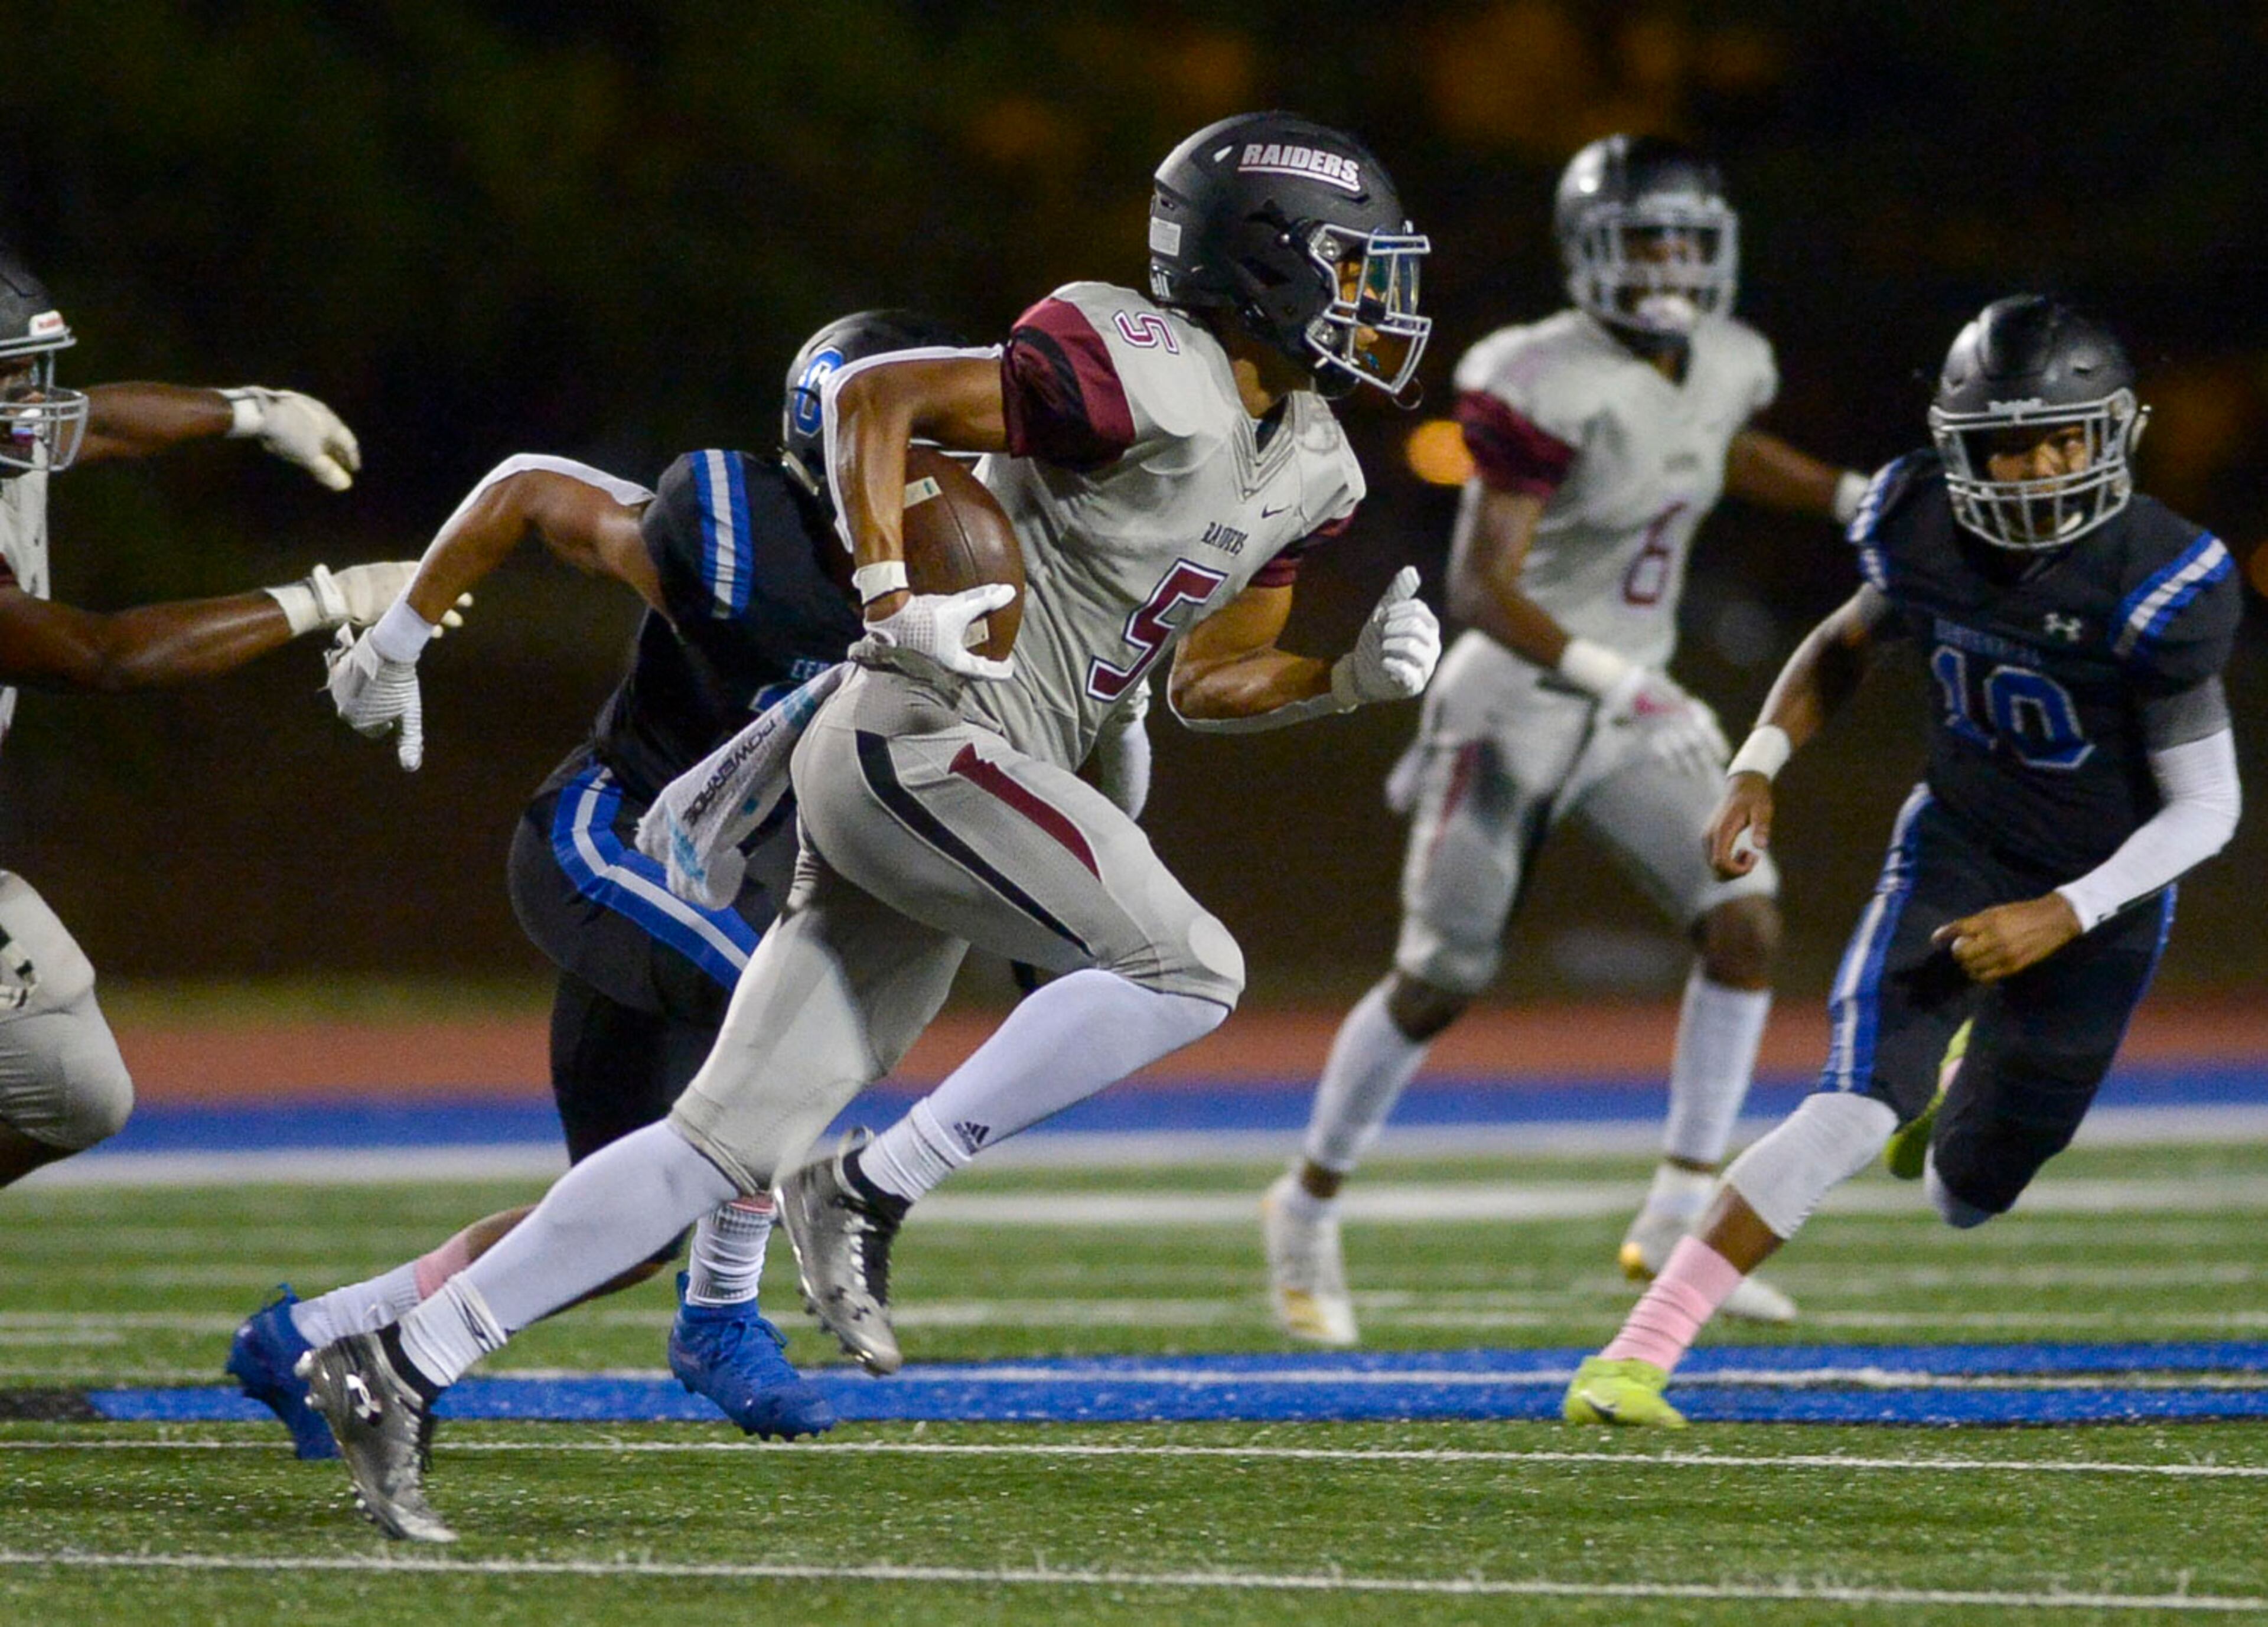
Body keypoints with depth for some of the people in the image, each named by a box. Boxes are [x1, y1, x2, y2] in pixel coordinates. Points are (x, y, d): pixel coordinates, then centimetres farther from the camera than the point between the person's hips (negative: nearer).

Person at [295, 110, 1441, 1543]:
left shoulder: (1303, 464, 14)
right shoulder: (1139, 378, -14)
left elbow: (1211, 682, 21)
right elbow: (875, 393, -15)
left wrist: (1357, 678, 4)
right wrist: (897, 605, -21)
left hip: (922, 782, 9)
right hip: (927, 740, -9)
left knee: (731, 1144, 3)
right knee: (1185, 969, -16)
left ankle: (399, 1368, 2)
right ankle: (868, 1196, -11)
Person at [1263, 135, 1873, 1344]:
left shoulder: (1722, 368, 2)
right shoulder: (1551, 386, -21)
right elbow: (1480, 586, -24)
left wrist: (1851, 499, 18)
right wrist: (1601, 670, -37)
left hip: (1631, 710, 6)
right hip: (1514, 700, -6)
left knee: (1745, 921, -12)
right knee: (1440, 981, 0)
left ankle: (1680, 1218, -4)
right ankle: (1309, 1204, 23)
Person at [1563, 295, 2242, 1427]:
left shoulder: (2154, 588, -25)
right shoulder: (1928, 533, -14)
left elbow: (2207, 809, -17)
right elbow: (1846, 647, 10)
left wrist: (2058, 917, -25)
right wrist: (1759, 766, -4)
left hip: (2100, 899, -1)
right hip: (1957, 852, 1)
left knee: (1968, 1197, 11)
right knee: (1855, 1110, -24)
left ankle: (1975, 1084, 51)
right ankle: (1634, 1362, -25)